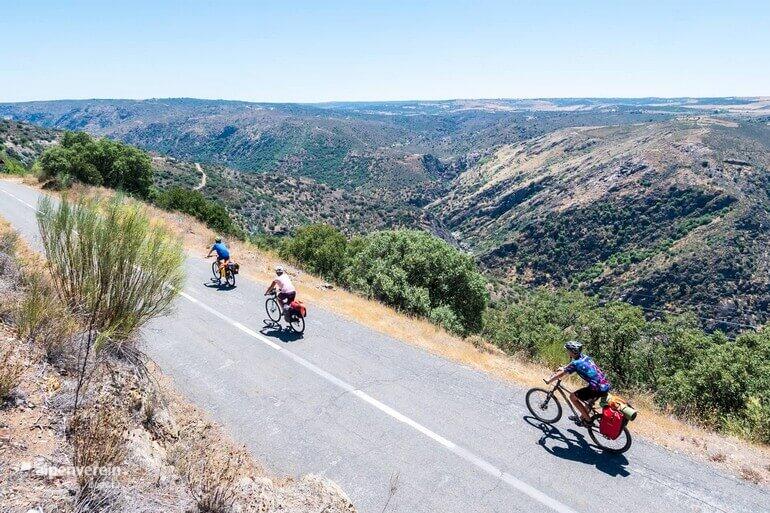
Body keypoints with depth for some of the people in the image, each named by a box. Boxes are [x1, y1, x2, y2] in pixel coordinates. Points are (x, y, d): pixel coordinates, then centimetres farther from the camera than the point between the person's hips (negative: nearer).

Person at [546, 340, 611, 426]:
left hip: (598, 388, -8)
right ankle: (582, 417, 46)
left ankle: (588, 420, 13)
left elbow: (560, 375, -3)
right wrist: (564, 368, 39)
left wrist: (548, 380, 10)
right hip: (606, 385, 8)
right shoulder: (586, 357, 11)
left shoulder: (576, 363, -11)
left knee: (572, 396, 8)